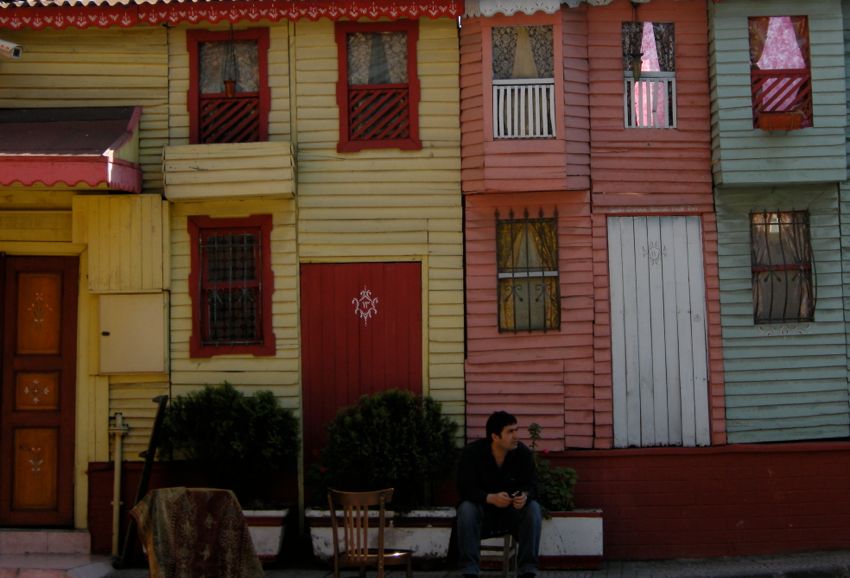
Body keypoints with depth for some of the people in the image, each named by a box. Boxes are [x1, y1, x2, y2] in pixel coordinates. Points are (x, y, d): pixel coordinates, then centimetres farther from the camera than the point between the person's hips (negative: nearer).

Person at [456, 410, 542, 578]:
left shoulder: (523, 452, -10)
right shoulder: (472, 453, -17)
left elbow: (531, 485, -11)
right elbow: (465, 488, -22)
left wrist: (525, 496, -37)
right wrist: (490, 498, -40)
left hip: (513, 510, 2)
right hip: (482, 507, -2)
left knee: (533, 508, -28)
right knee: (466, 509, -33)